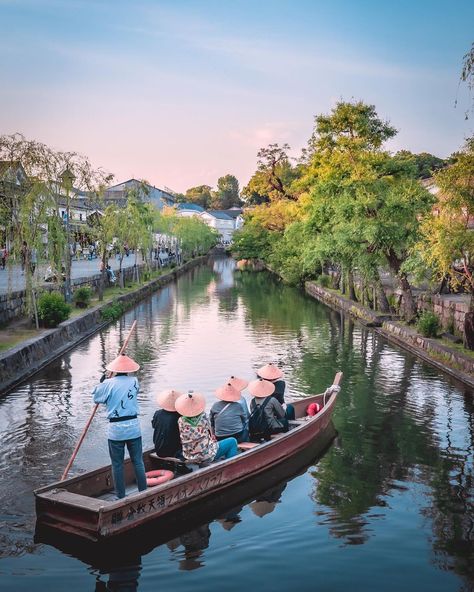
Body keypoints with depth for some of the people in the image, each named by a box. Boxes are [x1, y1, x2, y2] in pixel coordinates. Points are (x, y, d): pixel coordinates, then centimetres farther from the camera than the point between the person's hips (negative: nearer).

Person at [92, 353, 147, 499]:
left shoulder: (108, 384, -7)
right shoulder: (134, 382, 1)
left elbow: (97, 398, 4)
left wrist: (101, 383, 19)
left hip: (115, 430, -2)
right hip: (134, 428, 2)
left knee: (117, 464, 9)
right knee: (138, 462, 12)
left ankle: (121, 497, 15)